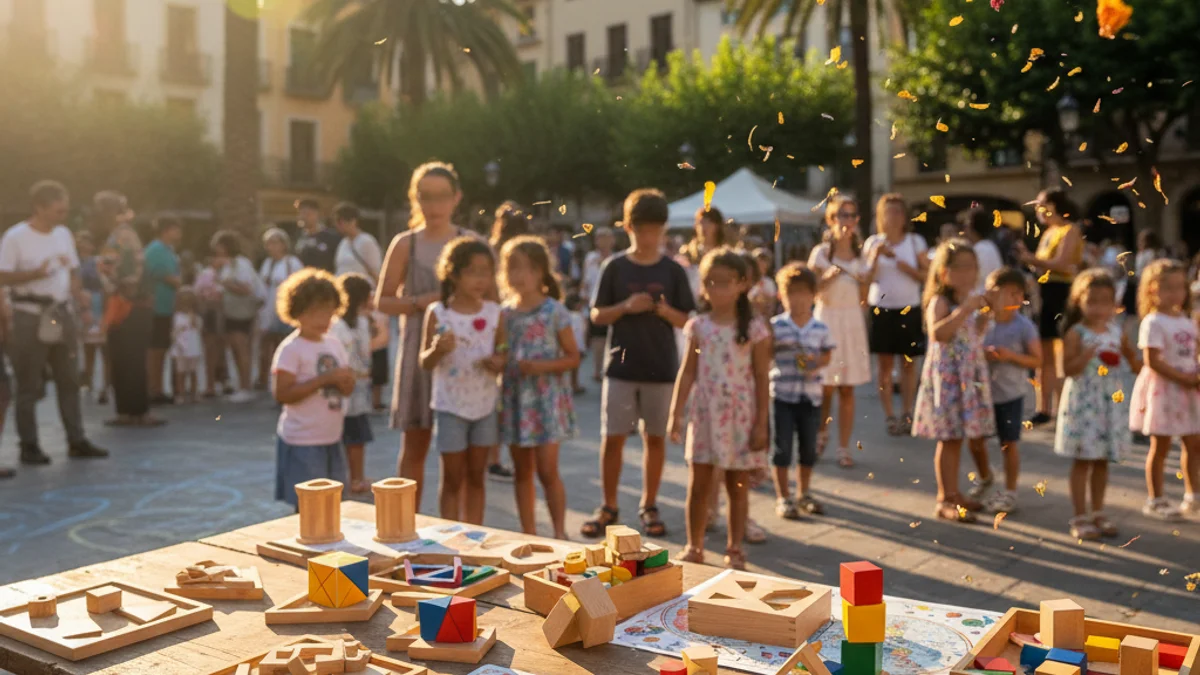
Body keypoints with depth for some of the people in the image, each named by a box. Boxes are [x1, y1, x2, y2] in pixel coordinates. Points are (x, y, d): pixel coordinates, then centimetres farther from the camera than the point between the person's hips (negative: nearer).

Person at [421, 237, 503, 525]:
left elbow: (503, 354, 9)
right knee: (453, 479, 6)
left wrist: (500, 363, -14)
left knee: (476, 477, 12)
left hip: (485, 405, 3)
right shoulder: (437, 313, -8)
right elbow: (425, 362, -5)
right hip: (450, 406, -3)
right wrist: (437, 350, -26)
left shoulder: (494, 313, 0)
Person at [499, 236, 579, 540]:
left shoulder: (554, 312, -7)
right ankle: (528, 534, 21)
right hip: (514, 397, 5)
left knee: (547, 471, -6)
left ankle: (559, 534, 7)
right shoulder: (505, 313, 6)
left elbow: (573, 357, -5)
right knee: (522, 471, 11)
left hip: (546, 398, -4)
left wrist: (542, 366, -20)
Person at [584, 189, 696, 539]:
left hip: (661, 367, 1)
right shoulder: (614, 267, 1)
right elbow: (597, 315, 2)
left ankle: (649, 506, 22)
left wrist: (664, 309, -17)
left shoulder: (673, 271, 1)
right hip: (621, 365, -1)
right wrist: (625, 307, -15)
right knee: (613, 437, 1)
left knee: (655, 437, 8)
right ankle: (608, 507, 15)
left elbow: (686, 320, 3)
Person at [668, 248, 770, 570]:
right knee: (698, 484, 7)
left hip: (740, 416, -2)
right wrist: (676, 413, -1)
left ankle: (734, 550, 21)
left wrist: (761, 423, -5)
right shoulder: (698, 326, 2)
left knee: (738, 486, 8)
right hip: (704, 414, 2)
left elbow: (761, 378, -3)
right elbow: (687, 373, 4)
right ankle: (694, 546, 22)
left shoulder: (754, 328, -5)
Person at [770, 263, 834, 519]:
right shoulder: (775, 326, -6)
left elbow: (827, 355, 6)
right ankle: (783, 497, 14)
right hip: (782, 394, -2)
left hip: (811, 395, 2)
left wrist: (817, 363, -13)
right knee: (783, 447, 3)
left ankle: (804, 493, 29)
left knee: (809, 447, 12)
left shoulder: (821, 329, 0)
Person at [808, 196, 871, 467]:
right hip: (827, 317, -3)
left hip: (852, 320, 3)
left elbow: (862, 298, 14)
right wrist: (829, 277, -20)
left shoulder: (859, 253, 10)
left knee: (847, 389, 2)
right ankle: (821, 433, 24)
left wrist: (863, 283, -7)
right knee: (826, 386, -2)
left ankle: (844, 447, 8)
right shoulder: (821, 253, -2)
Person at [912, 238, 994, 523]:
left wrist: (984, 314, 9)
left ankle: (953, 494, 23)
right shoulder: (939, 302, -11)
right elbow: (937, 332, -29)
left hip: (971, 375, 8)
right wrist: (964, 310, -29)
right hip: (947, 375, -8)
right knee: (950, 438, -5)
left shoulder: (972, 300, 14)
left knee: (974, 436, 10)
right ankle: (946, 500, 3)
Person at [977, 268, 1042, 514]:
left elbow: (1036, 360, -9)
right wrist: (982, 353, -17)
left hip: (1010, 395, -3)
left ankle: (1010, 492, 19)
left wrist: (1010, 356, -23)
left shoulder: (1024, 327, -11)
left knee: (1009, 443, 4)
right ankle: (984, 477, 41)